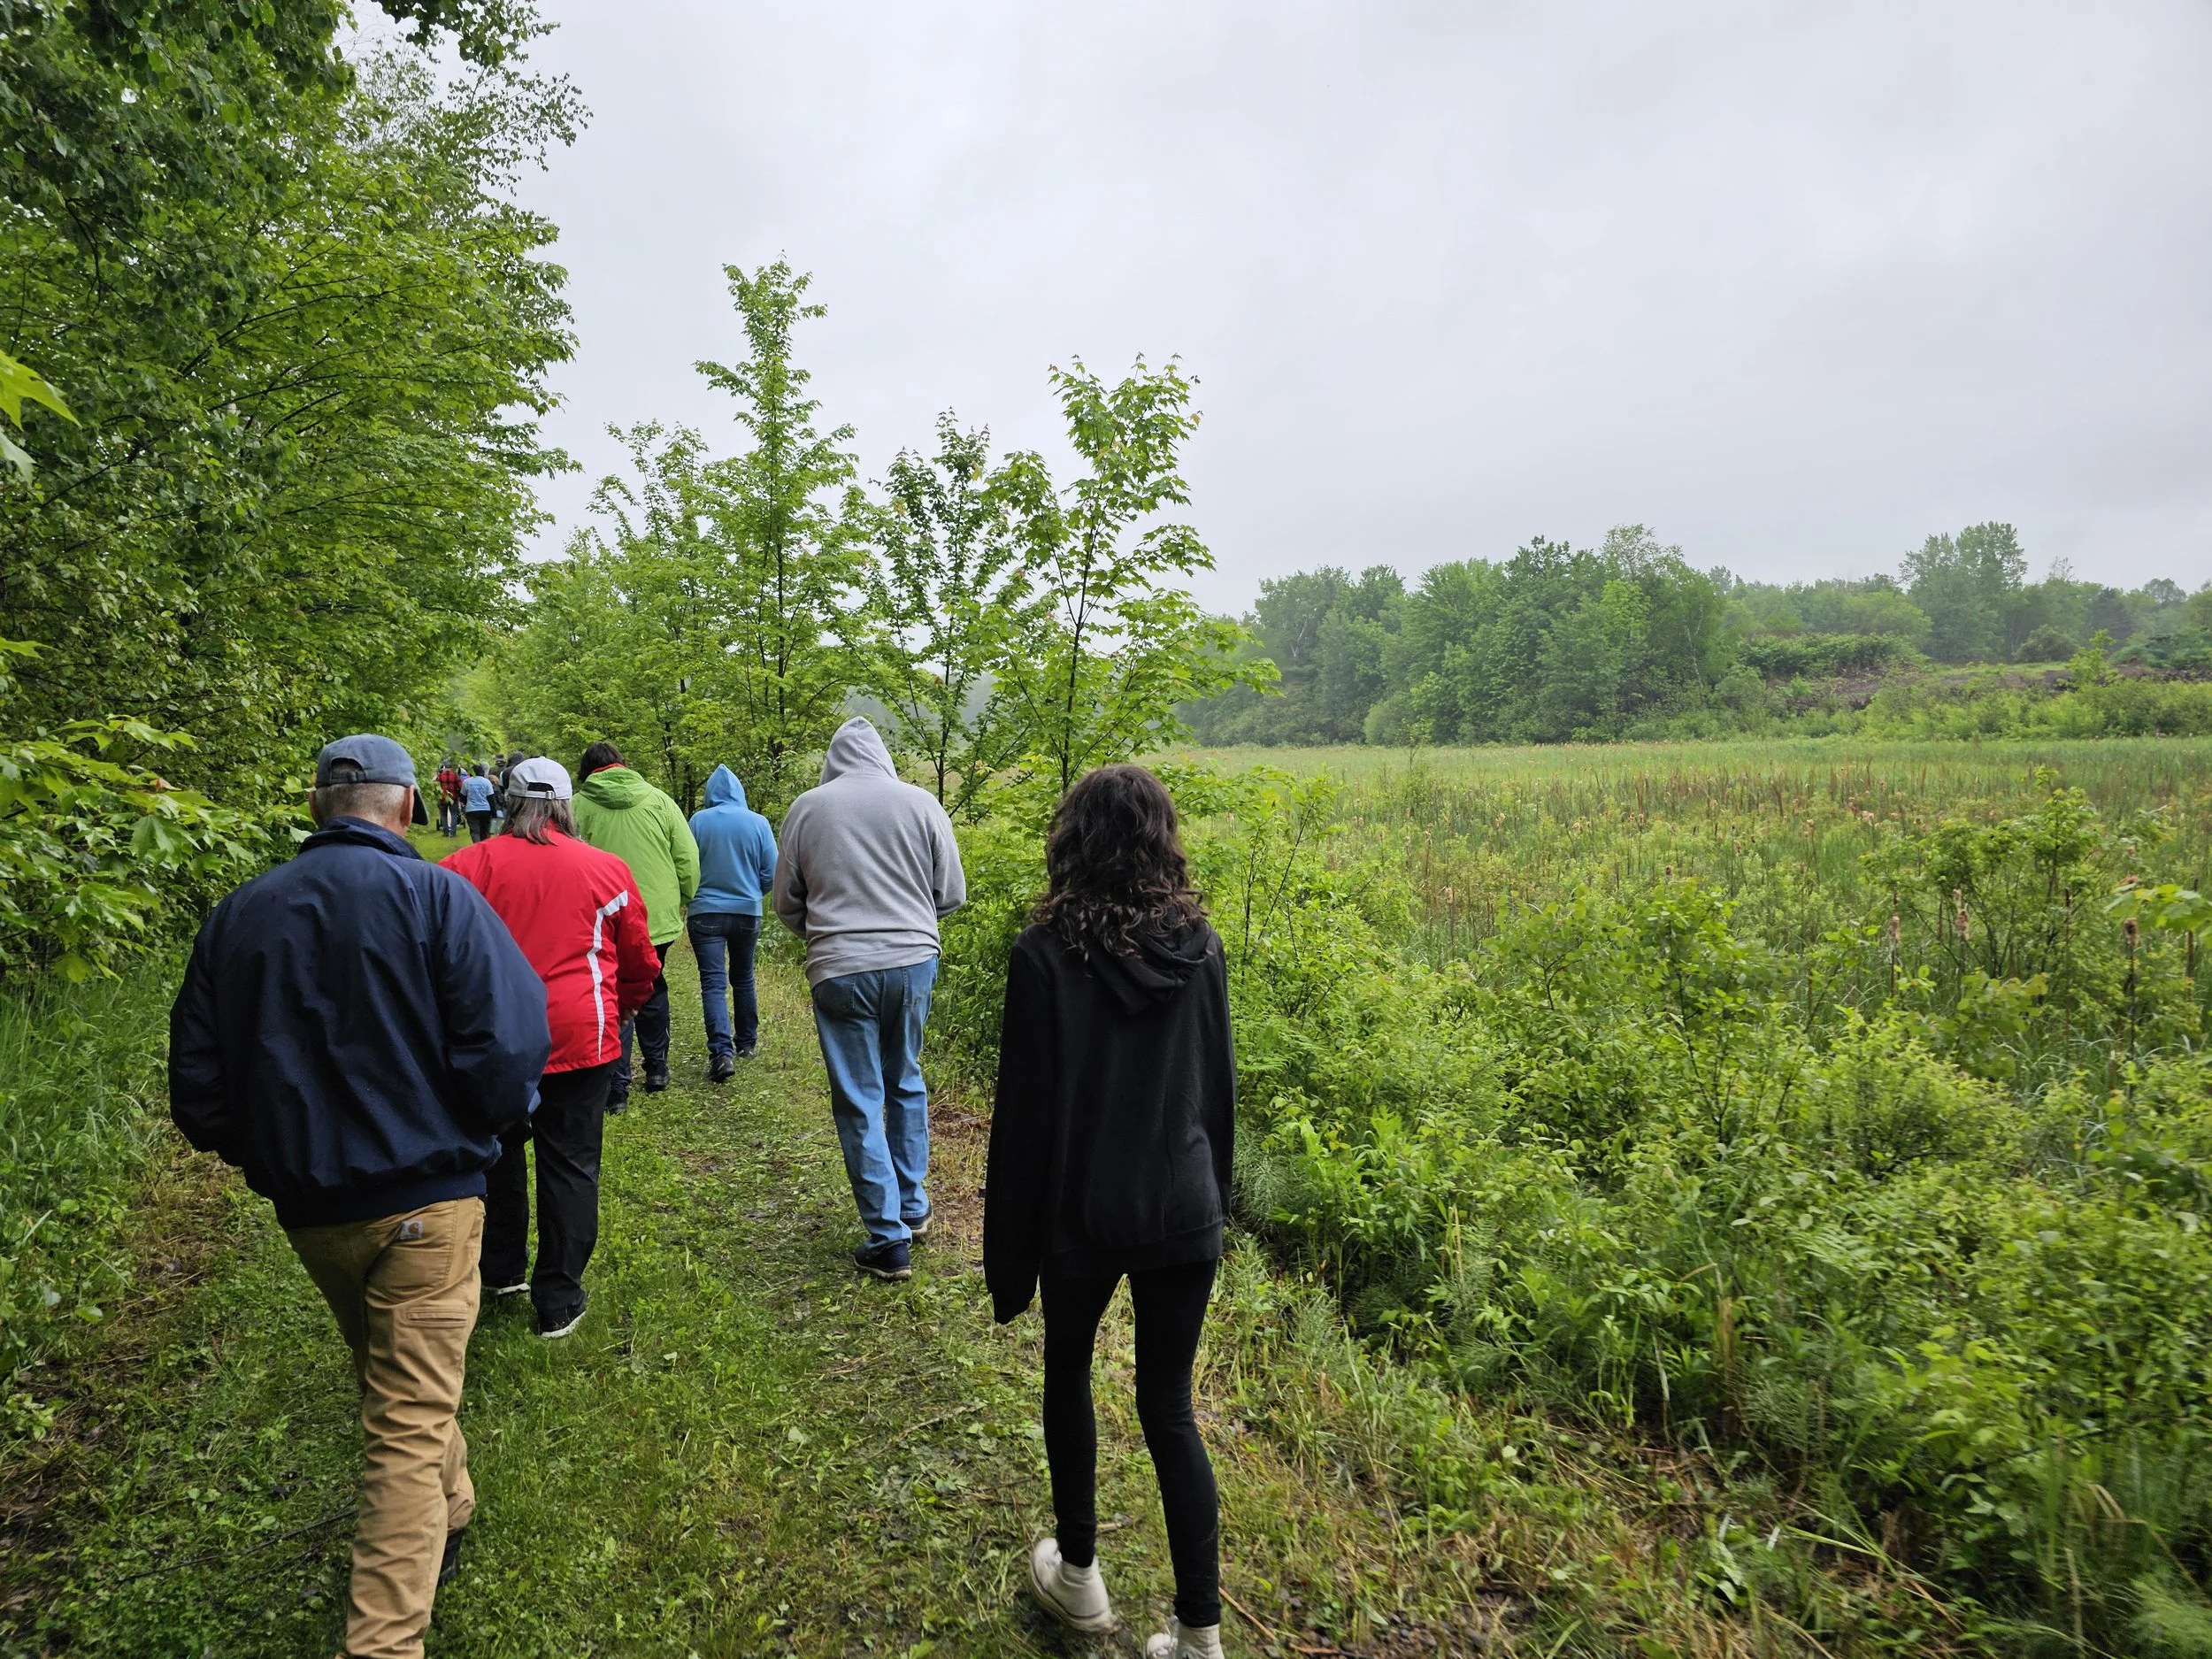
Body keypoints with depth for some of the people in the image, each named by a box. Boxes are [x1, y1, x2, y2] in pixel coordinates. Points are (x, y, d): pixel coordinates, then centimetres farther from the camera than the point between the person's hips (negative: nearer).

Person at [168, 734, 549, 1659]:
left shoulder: (236, 915, 2)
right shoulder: (435, 896, -13)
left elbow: (197, 1088, 5)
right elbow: (507, 1049, -21)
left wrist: (272, 1161, 19)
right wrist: (489, 1130, 0)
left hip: (308, 1210, 5)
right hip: (424, 1200, -5)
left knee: (395, 1376, 27)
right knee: (412, 1421, 4)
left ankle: (448, 1516, 47)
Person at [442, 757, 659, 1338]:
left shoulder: (468, 865, -3)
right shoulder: (607, 870, -2)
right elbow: (640, 964, 6)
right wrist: (618, 1012, 25)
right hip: (580, 1039, -1)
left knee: (498, 1152, 21)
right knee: (570, 1166, 7)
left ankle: (501, 1270, 37)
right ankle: (559, 1301, 14)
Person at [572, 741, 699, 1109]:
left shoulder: (579, 806, -6)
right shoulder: (659, 801, 0)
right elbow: (688, 859, -1)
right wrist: (682, 902, 13)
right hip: (659, 917, 3)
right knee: (652, 990, 22)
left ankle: (616, 1087, 11)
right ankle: (657, 1069, 30)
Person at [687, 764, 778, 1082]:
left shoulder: (698, 821, -7)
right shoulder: (758, 823, -4)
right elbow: (771, 874, -1)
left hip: (706, 913, -2)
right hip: (748, 913, 2)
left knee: (713, 984, -3)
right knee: (743, 979, 19)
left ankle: (721, 1052, -17)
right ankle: (746, 1043, 29)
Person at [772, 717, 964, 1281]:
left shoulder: (807, 807, -1)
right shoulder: (921, 802, -2)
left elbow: (787, 906, 7)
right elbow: (952, 894, 4)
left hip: (840, 972, -2)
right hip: (914, 963, 2)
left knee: (859, 1102, 7)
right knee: (907, 1085, 21)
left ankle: (889, 1240, 12)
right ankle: (913, 1208, 31)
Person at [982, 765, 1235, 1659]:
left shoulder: (1046, 953, -17)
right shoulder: (1199, 946, -5)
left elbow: (1024, 1112, -13)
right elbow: (1220, 1089, 4)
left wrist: (1008, 1256, -3)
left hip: (1083, 1216, -3)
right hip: (1185, 1213, 3)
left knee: (1068, 1375, 22)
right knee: (1169, 1407, 15)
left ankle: (1079, 1575, 39)